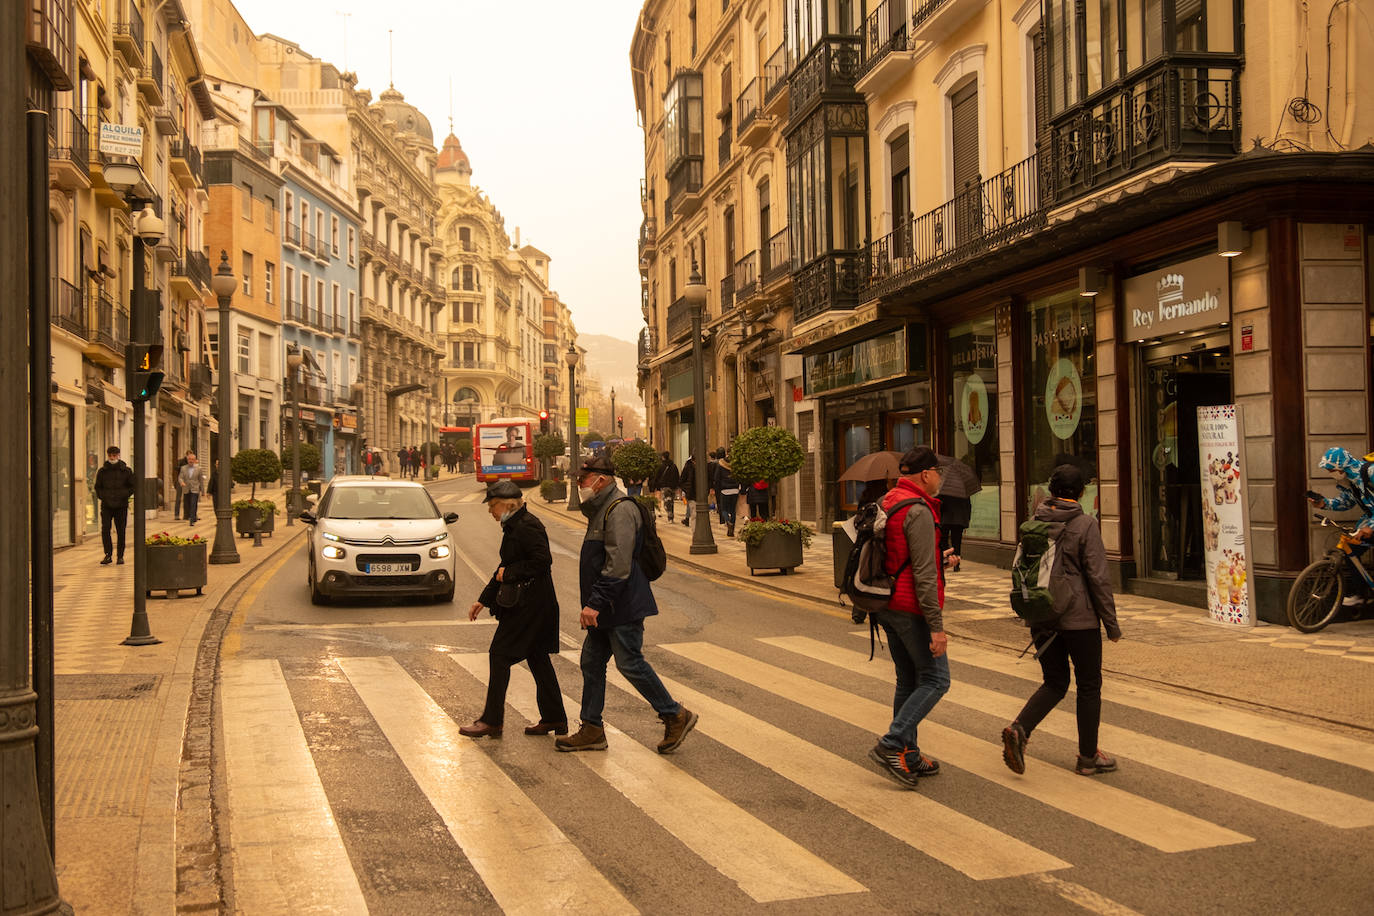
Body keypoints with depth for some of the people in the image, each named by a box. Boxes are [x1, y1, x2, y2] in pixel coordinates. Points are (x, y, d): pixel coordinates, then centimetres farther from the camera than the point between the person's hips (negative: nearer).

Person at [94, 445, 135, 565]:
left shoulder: (126, 470, 4)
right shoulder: (102, 471, 7)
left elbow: (132, 486, 6)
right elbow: (98, 487, 15)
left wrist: (122, 495, -8)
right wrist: (103, 497, -2)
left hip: (121, 505, -1)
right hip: (106, 505, 1)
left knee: (121, 531, 2)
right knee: (105, 529, -11)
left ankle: (120, 556, 11)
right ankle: (108, 554, -5)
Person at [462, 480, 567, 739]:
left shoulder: (526, 526, -16)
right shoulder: (514, 526, 15)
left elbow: (543, 560, -25)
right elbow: (506, 567, 22)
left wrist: (509, 573, -16)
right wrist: (484, 599, 22)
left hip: (528, 605, -10)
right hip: (530, 604, 10)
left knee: (499, 655, -5)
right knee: (537, 658, 13)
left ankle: (492, 721, 2)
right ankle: (554, 719, 19)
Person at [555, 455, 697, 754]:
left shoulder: (620, 510, -18)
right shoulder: (602, 509, 16)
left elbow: (618, 566, -25)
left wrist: (595, 602, -26)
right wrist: (594, 603, 21)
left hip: (623, 606, -11)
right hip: (607, 608, 11)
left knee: (630, 663, -5)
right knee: (591, 662, 11)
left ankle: (676, 716, 8)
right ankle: (592, 730, 18)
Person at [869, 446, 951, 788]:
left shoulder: (886, 502, 12)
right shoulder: (918, 510, -17)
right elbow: (924, 574, -20)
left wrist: (939, 559, 30)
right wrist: (937, 626, -19)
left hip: (887, 606, 10)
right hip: (911, 609, -9)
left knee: (908, 681, 15)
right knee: (935, 679, -2)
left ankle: (908, 755, 21)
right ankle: (892, 744, -7)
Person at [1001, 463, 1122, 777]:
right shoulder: (1085, 525, -12)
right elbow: (1098, 577, -13)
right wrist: (1111, 622, -5)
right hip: (1079, 618, -5)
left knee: (1055, 682, 15)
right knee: (1089, 686, 10)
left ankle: (1019, 728, -8)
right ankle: (1088, 757, 17)